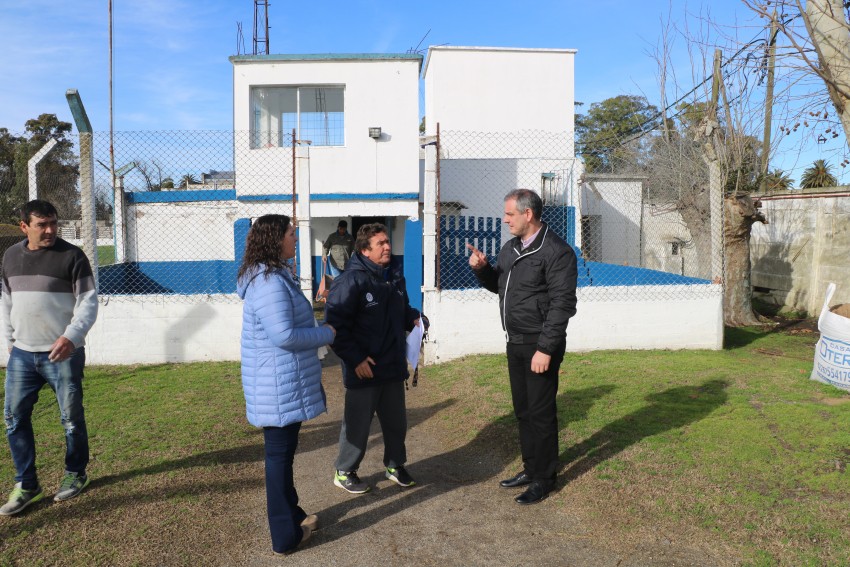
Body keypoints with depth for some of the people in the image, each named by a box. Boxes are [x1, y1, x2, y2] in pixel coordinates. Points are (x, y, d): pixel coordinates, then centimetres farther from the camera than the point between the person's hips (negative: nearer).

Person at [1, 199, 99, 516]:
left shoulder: (72, 257, -8)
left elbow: (88, 302, -11)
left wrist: (71, 336, -23)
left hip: (63, 354, -5)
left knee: (72, 417, 5)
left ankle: (75, 474, 25)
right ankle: (26, 485, 19)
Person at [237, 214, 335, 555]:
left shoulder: (273, 276, 12)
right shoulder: (269, 283, -23)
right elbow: (284, 335, -28)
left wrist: (319, 332, 11)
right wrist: (327, 334, -15)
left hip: (282, 384, 11)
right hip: (280, 387, -11)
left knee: (283, 453, 21)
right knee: (280, 456, 1)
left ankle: (292, 515, 37)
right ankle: (285, 536, 15)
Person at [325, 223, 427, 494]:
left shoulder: (395, 278, 8)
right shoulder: (351, 281, -17)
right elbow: (335, 324, -19)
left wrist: (416, 319, -1)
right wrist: (355, 359, -20)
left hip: (393, 367, 7)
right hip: (363, 369, -7)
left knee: (396, 421, 19)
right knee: (357, 423, 7)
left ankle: (395, 465, 39)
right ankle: (344, 472, 26)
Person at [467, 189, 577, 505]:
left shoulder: (556, 252, -15)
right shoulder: (510, 248, 12)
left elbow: (562, 304, -18)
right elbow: (497, 285, 23)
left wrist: (545, 349, -21)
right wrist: (481, 268, 2)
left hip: (540, 345, -8)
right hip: (515, 343, 8)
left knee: (541, 413, 1)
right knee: (522, 410, 16)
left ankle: (544, 478, 15)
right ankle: (530, 468, 30)